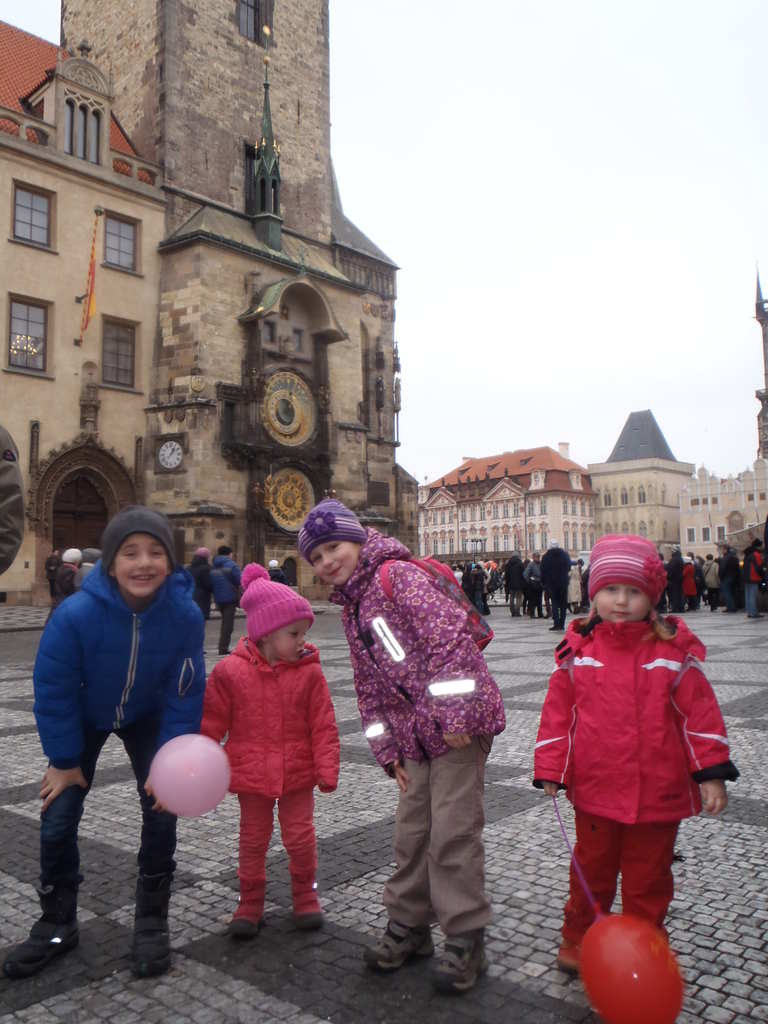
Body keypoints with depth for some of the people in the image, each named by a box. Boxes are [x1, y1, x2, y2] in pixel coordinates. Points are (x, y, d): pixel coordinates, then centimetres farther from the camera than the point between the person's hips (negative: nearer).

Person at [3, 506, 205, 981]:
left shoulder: (185, 615, -32)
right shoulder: (76, 614, -36)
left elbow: (185, 694, -19)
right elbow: (54, 691, -22)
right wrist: (64, 759, -13)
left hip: (147, 718, 1)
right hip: (83, 719, 0)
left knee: (162, 810, -5)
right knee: (58, 817, 1)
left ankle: (151, 920, 17)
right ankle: (57, 923, 24)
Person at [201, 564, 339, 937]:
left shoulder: (309, 672, -10)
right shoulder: (230, 672, -12)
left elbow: (323, 725, -7)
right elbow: (211, 724, -4)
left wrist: (327, 769, -11)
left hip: (298, 773, 0)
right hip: (251, 772, 0)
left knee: (300, 836, 10)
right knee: (253, 839, 14)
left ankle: (305, 893, 34)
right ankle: (250, 901, 33)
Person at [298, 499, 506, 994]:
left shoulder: (397, 575, -14)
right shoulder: (351, 609, 14)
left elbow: (450, 634, -25)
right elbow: (370, 687, 17)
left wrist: (454, 712, -24)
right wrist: (388, 750, 12)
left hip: (458, 726, -8)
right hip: (417, 736, 8)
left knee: (452, 831, -2)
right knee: (412, 831, 15)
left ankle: (466, 938, 14)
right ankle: (409, 923, 32)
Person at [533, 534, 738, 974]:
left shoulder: (674, 650, -7)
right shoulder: (578, 651, -5)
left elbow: (700, 712, -3)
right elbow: (558, 712, -1)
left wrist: (712, 773, -6)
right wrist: (550, 770, -2)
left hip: (658, 793, -1)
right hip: (595, 790, 1)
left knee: (648, 877, 16)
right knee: (591, 870, 19)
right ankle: (579, 938, 40)